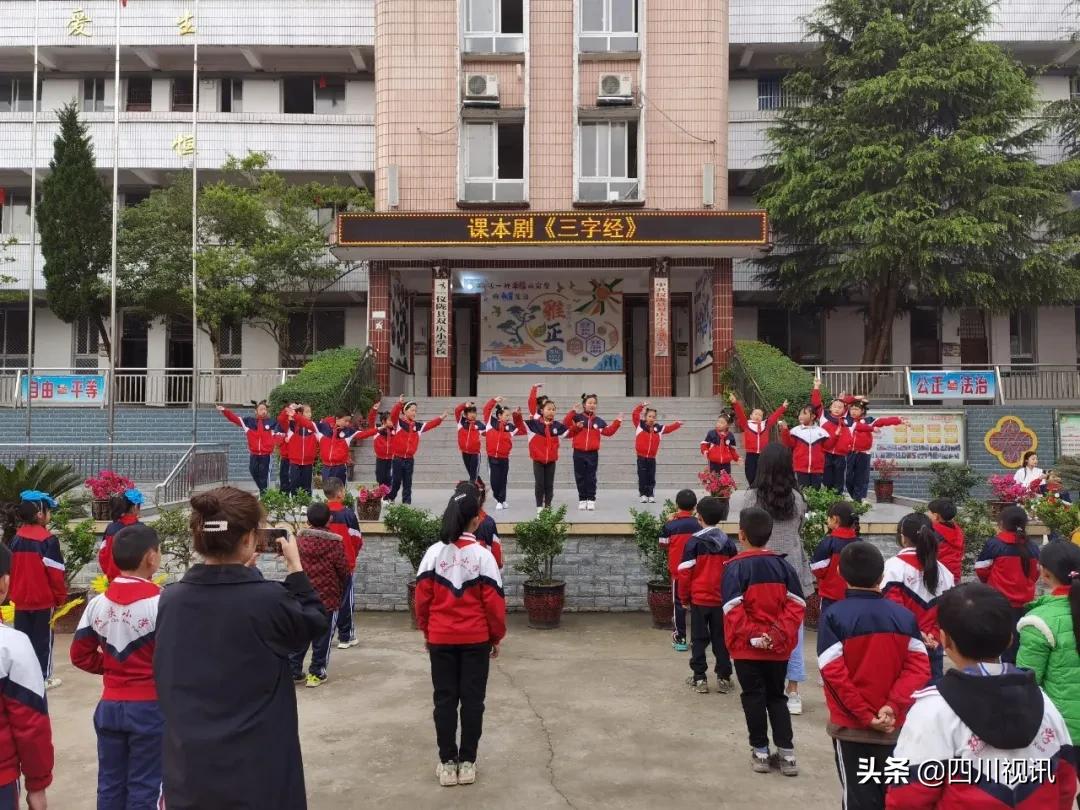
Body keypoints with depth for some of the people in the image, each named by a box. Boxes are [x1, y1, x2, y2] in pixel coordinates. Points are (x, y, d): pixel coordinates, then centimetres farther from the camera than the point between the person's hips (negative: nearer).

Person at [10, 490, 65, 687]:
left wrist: (13, 593, 21)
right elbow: (55, 572, -16)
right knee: (42, 640, 6)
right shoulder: (48, 540, -17)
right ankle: (43, 678, 12)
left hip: (20, 598, 6)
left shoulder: (16, 538, 3)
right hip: (43, 599, -5)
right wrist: (61, 597, -4)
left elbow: (10, 568, 10)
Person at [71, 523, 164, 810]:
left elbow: (80, 655, 6)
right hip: (149, 707, -5)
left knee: (110, 785, 16)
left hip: (110, 706, 5)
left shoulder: (98, 603, 0)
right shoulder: (161, 602, -18)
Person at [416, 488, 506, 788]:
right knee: (472, 700, 8)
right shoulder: (482, 554, -11)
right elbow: (493, 599, -8)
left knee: (445, 700, 10)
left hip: (440, 639, 2)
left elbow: (422, 596, -1)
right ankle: (467, 762, 14)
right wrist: (497, 636, 4)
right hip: (476, 640, -2)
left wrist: (426, 631, 13)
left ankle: (447, 763, 14)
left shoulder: (434, 553, -5)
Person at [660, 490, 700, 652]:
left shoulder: (670, 525, -10)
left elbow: (663, 543, 2)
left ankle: (680, 639, 8)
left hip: (677, 571, -1)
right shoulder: (699, 524, -6)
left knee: (679, 604, 7)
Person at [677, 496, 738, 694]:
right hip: (722, 600, 2)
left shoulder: (694, 542, -9)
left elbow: (685, 572, -9)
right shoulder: (728, 542, 1)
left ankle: (699, 678, 7)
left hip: (699, 599, -2)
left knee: (699, 639, 7)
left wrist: (684, 598, 2)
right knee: (721, 639, 10)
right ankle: (724, 678, 11)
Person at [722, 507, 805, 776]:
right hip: (778, 648, 4)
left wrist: (752, 635, -16)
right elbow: (796, 605, -4)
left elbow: (733, 610, -20)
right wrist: (781, 634, -8)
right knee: (777, 697, 16)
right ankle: (786, 754, 13)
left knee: (754, 698, 10)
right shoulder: (783, 565, 1)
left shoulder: (735, 567, -12)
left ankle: (760, 752, 17)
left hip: (747, 648, -4)